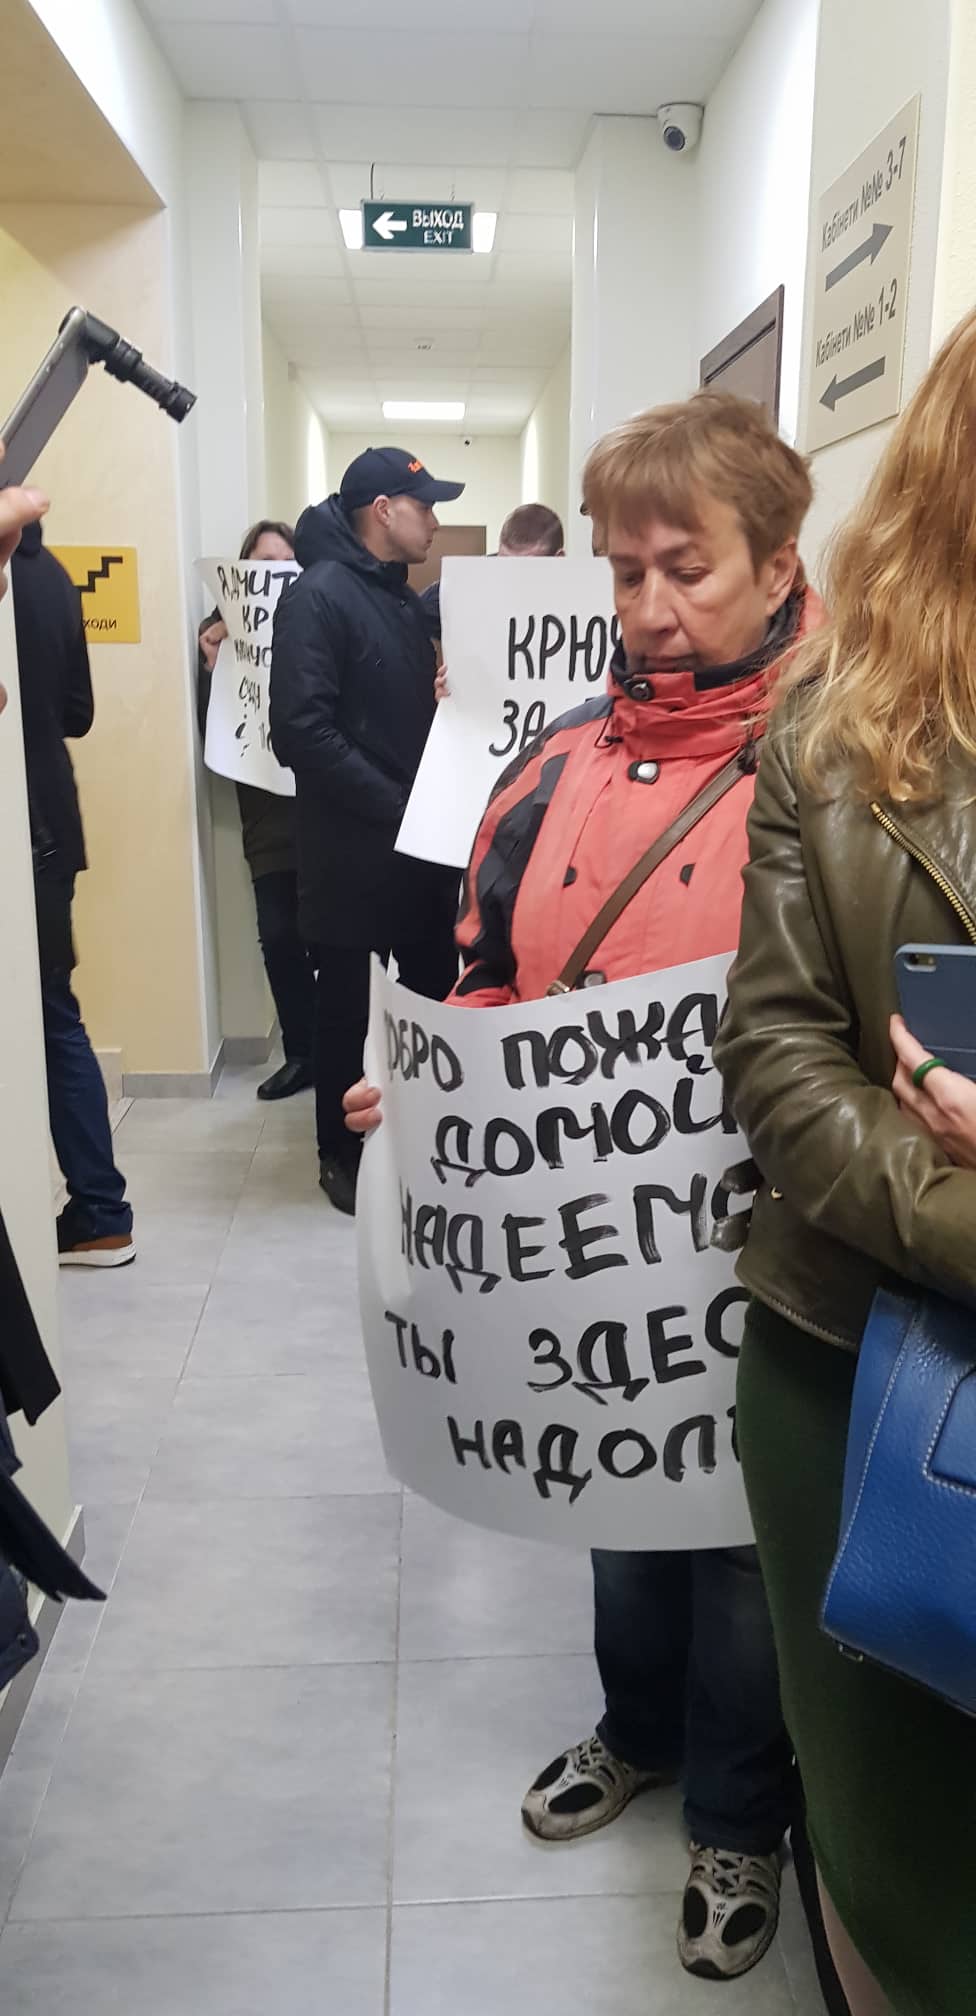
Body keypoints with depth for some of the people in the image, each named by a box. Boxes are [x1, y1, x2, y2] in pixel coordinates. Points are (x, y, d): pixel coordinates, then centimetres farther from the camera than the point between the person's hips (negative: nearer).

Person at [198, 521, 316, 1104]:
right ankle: (302, 1053, 17)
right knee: (279, 936, 4)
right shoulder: (224, 630, 6)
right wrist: (212, 667, -11)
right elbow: (213, 733, 1)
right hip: (267, 813, 3)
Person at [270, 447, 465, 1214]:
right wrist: (394, 805, -21)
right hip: (354, 846, -8)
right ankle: (342, 1156, 21)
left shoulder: (404, 598, 14)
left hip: (420, 838, 8)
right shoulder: (318, 596, -13)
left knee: (437, 993, 13)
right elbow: (304, 731, -22)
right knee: (349, 1006, 5)